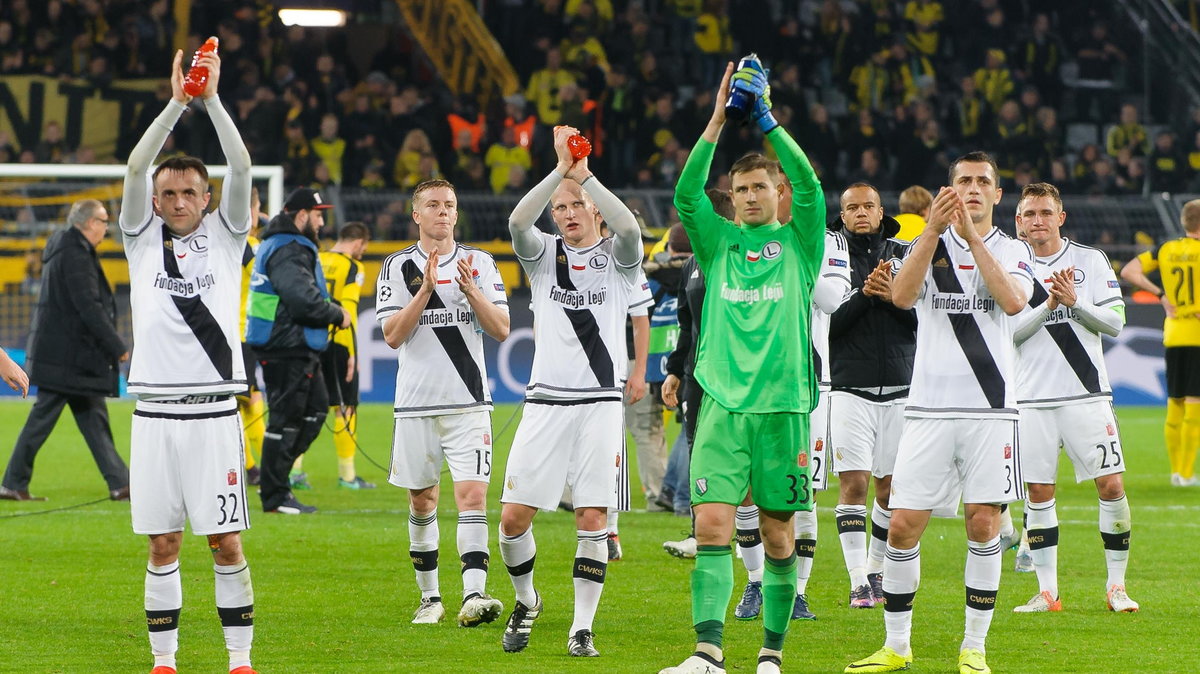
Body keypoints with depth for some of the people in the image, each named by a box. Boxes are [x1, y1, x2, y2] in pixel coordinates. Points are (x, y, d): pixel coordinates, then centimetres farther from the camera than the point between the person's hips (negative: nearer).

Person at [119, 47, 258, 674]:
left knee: (226, 542, -1)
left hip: (213, 413, -1)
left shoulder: (224, 236, 7)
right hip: (155, 412, 1)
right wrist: (176, 102, -13)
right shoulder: (142, 239, 9)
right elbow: (135, 167, -4)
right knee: (163, 545, 4)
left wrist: (212, 99, -12)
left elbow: (241, 167, -5)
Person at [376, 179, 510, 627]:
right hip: (416, 404, 1)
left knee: (472, 494, -14)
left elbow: (501, 331, 1)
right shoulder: (398, 267, 3)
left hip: (469, 403, -1)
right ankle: (430, 597, 21)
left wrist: (470, 290, -13)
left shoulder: (480, 263, 6)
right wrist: (426, 289, -16)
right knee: (422, 502, 8)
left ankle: (474, 596, -23)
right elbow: (392, 335, -6)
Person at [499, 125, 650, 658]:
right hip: (546, 401, 1)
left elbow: (630, 228, -18)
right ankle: (526, 600, 23)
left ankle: (582, 628, 3)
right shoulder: (544, 254, 9)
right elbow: (517, 221, -13)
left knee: (592, 519, -5)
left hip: (600, 403, -1)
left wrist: (585, 175, -20)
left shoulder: (616, 257, 6)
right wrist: (560, 170, -22)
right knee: (514, 517, -2)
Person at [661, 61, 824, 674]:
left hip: (784, 406, -1)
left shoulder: (799, 242, 7)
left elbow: (809, 186, -10)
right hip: (722, 405, 1)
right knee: (712, 525, -10)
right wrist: (717, 121, -14)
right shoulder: (718, 242, 11)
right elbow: (687, 194, -5)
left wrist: (766, 119, -15)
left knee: (778, 536, 4)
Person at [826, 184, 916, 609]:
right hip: (851, 388, -3)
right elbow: (825, 323, -7)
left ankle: (875, 569, 23)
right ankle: (858, 583, -12)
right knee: (854, 482, -10)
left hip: (900, 390, 3)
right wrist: (865, 295, -19)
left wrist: (895, 297, -14)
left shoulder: (905, 255, 9)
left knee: (890, 487, 7)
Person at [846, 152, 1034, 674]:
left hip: (990, 406, -1)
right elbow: (901, 296, -11)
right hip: (930, 408, 1)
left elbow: (1013, 300, -13)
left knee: (983, 524, -3)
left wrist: (973, 235, -16)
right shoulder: (928, 244, 10)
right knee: (903, 526, -2)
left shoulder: (1013, 250, 9)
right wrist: (935, 229, -21)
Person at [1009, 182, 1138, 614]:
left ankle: (1117, 586, 5)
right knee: (1039, 492, 2)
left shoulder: (1091, 261, 4)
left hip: (1087, 395, -1)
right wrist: (1049, 305, -15)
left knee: (1111, 485, -6)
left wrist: (1074, 303, -14)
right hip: (1032, 398, 1)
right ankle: (1047, 591, 9)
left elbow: (1115, 322, 0)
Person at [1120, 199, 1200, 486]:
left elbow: (1128, 272, 3)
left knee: (1175, 405, 11)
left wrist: (1161, 294, 3)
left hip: (1173, 334, 5)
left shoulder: (1166, 250, 6)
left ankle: (1176, 470, 15)